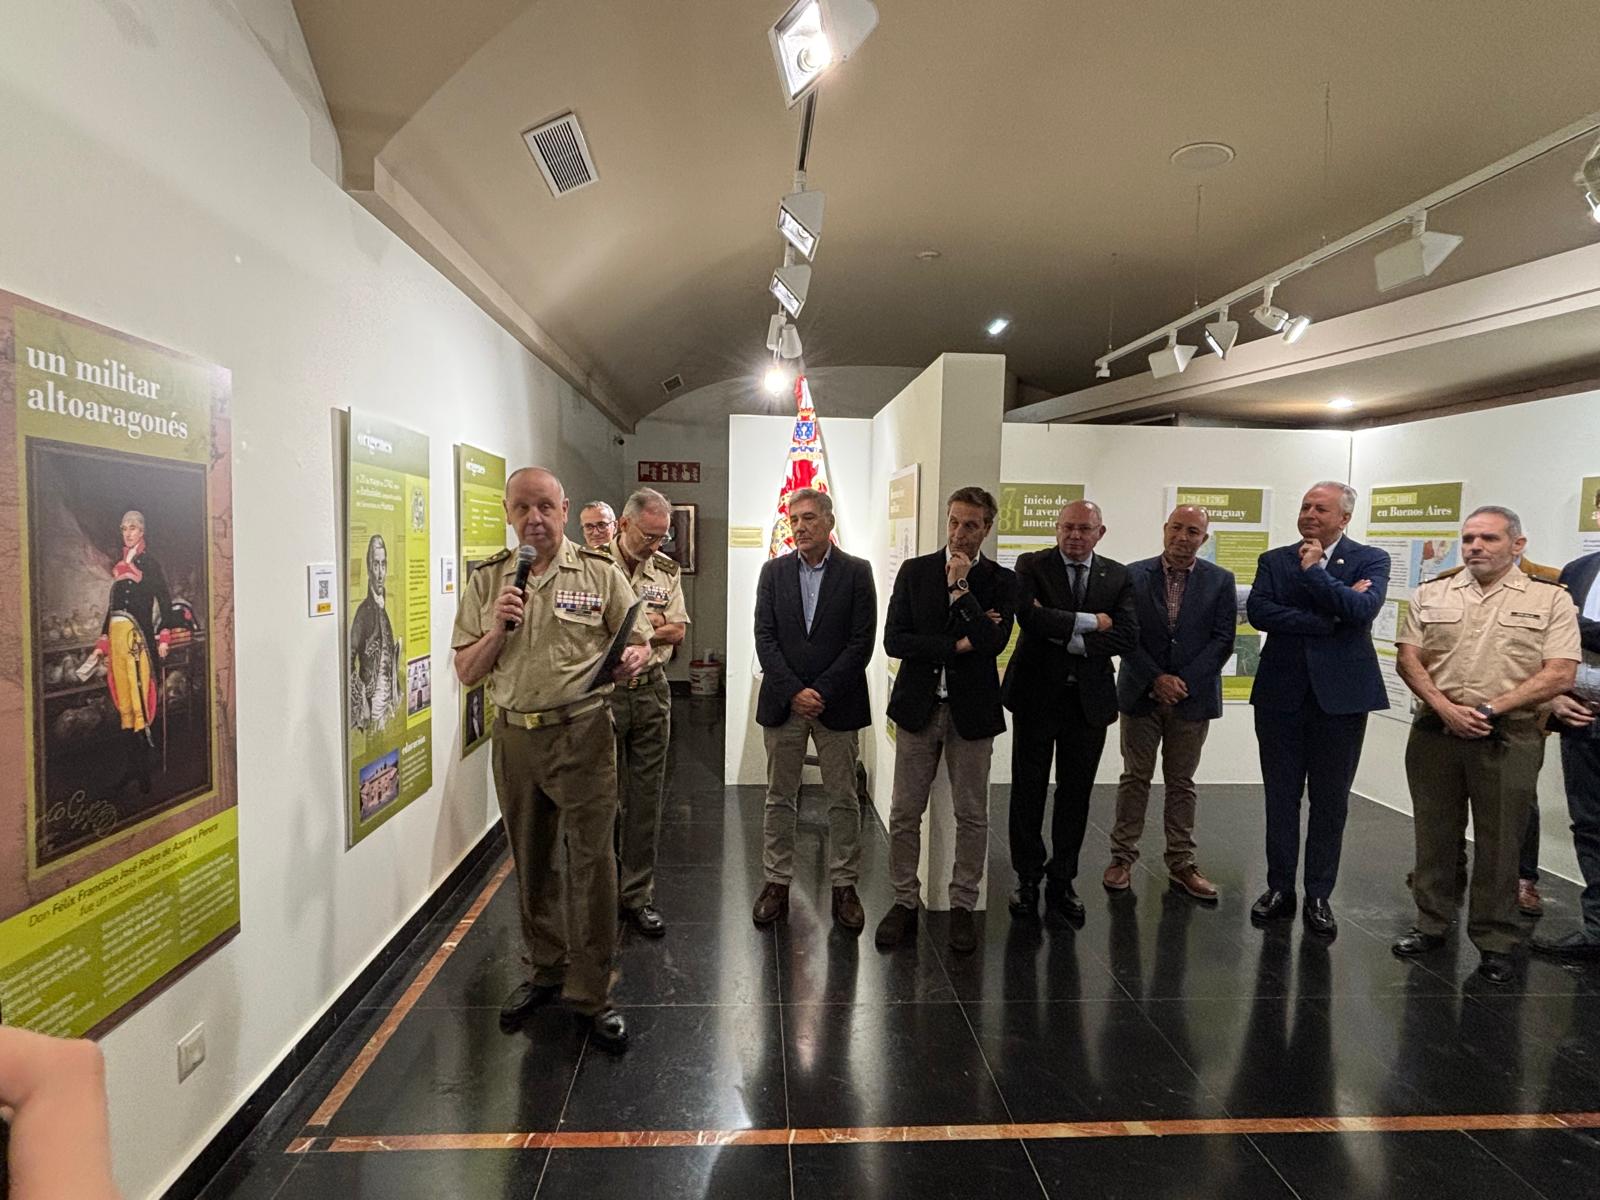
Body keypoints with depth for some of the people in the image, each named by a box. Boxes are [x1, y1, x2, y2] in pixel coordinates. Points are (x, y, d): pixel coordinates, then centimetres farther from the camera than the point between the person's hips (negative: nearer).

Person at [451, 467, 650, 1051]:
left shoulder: (600, 574, -1)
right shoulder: (487, 581, 6)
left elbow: (638, 641, 4)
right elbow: (466, 673, 6)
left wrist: (631, 659, -20)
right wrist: (497, 628, -12)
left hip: (582, 733, -3)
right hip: (514, 735, 3)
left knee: (592, 861, -1)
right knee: (532, 862, 16)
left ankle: (591, 992, 14)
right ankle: (545, 970, 35)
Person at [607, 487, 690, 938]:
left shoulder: (667, 570, 6)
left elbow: (677, 631, 1)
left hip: (652, 693, 4)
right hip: (603, 693, -4)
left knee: (646, 800, 9)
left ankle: (637, 895, 21)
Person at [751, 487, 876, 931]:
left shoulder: (857, 572, -1)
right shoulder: (774, 571, 5)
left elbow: (862, 642, -6)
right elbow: (765, 637, -1)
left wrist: (821, 691, -13)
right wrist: (794, 691, -11)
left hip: (837, 705, -2)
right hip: (782, 702, 2)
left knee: (843, 799, 6)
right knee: (779, 797, 9)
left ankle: (844, 886, 19)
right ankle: (777, 883, 21)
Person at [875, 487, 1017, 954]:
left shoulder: (1001, 580, 0)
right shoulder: (914, 571, 2)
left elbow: (994, 641, -16)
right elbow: (894, 640, -7)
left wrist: (961, 588, -15)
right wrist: (957, 644, -13)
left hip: (971, 710, 0)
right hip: (918, 706, 1)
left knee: (972, 816, 9)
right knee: (905, 813, 7)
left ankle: (963, 906, 24)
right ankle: (904, 901, 23)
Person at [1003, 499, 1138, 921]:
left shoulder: (1118, 576, 5)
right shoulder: (1032, 565, -2)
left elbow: (1128, 635, -8)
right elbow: (1029, 616, -20)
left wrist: (1067, 636, -14)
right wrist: (1089, 622, -16)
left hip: (1089, 698, 2)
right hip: (1037, 694, -2)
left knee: (1076, 794, 10)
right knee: (1028, 791, 7)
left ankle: (1062, 882, 25)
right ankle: (1028, 879, 23)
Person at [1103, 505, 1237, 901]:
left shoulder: (1220, 580, 1)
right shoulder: (1134, 575, -1)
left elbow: (1223, 640, -4)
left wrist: (1184, 682, -13)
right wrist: (1156, 679, -13)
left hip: (1193, 698, 1)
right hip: (1141, 694, 0)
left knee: (1181, 783, 10)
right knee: (1135, 779, 8)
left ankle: (1181, 864, 20)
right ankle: (1123, 857, 17)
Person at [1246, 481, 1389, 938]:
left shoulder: (1370, 560, 2)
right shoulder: (1274, 560, 7)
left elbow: (1363, 609, -17)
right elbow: (1258, 612, -10)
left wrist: (1316, 570, -11)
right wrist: (1328, 619, -15)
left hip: (1340, 695, -1)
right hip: (1281, 694, 2)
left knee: (1330, 802, 8)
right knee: (1281, 798, 9)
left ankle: (1319, 896, 20)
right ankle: (1280, 889, 22)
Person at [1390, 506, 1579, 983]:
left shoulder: (1551, 600, 2)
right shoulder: (1430, 596, 8)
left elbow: (1560, 675, -6)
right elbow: (1408, 660, 3)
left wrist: (1489, 709, -13)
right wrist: (1446, 708, -11)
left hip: (1509, 738, -2)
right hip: (1435, 731, 2)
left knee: (1499, 843, 6)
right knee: (1434, 835, 11)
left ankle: (1495, 943, 19)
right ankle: (1431, 925, 24)